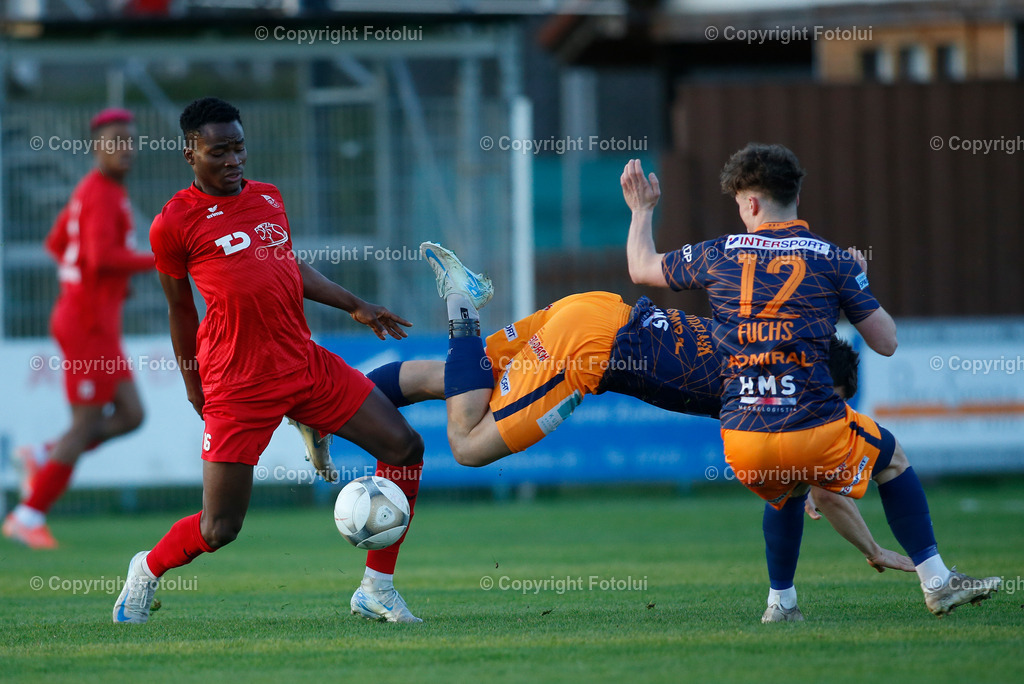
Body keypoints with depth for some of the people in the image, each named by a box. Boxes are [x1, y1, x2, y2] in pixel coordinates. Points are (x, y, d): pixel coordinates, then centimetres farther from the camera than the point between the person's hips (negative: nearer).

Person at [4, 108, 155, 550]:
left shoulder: (90, 190, 15)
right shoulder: (102, 194, -17)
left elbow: (57, 243, 27)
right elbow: (102, 257, -30)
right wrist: (157, 262, -19)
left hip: (95, 323, 10)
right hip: (89, 326, -10)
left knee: (130, 415, 9)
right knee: (86, 426, -3)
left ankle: (42, 457, 13)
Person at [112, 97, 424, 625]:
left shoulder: (268, 198, 14)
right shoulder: (174, 223, -4)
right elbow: (180, 309, 5)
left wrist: (356, 307, 22)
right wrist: (193, 388, 11)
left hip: (305, 362, 6)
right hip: (238, 384, -6)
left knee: (404, 447, -3)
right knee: (219, 529, -7)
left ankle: (376, 588, 8)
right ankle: (148, 570, 26)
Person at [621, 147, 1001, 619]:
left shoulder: (720, 255, 7)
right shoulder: (834, 261, 2)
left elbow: (641, 268, 24)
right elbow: (885, 342, 7)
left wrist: (642, 210, 42)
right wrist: (859, 281, 23)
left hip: (742, 445, 3)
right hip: (816, 432, -3)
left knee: (786, 491, 36)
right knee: (892, 457, 25)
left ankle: (780, 601, 32)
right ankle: (937, 583, 21)